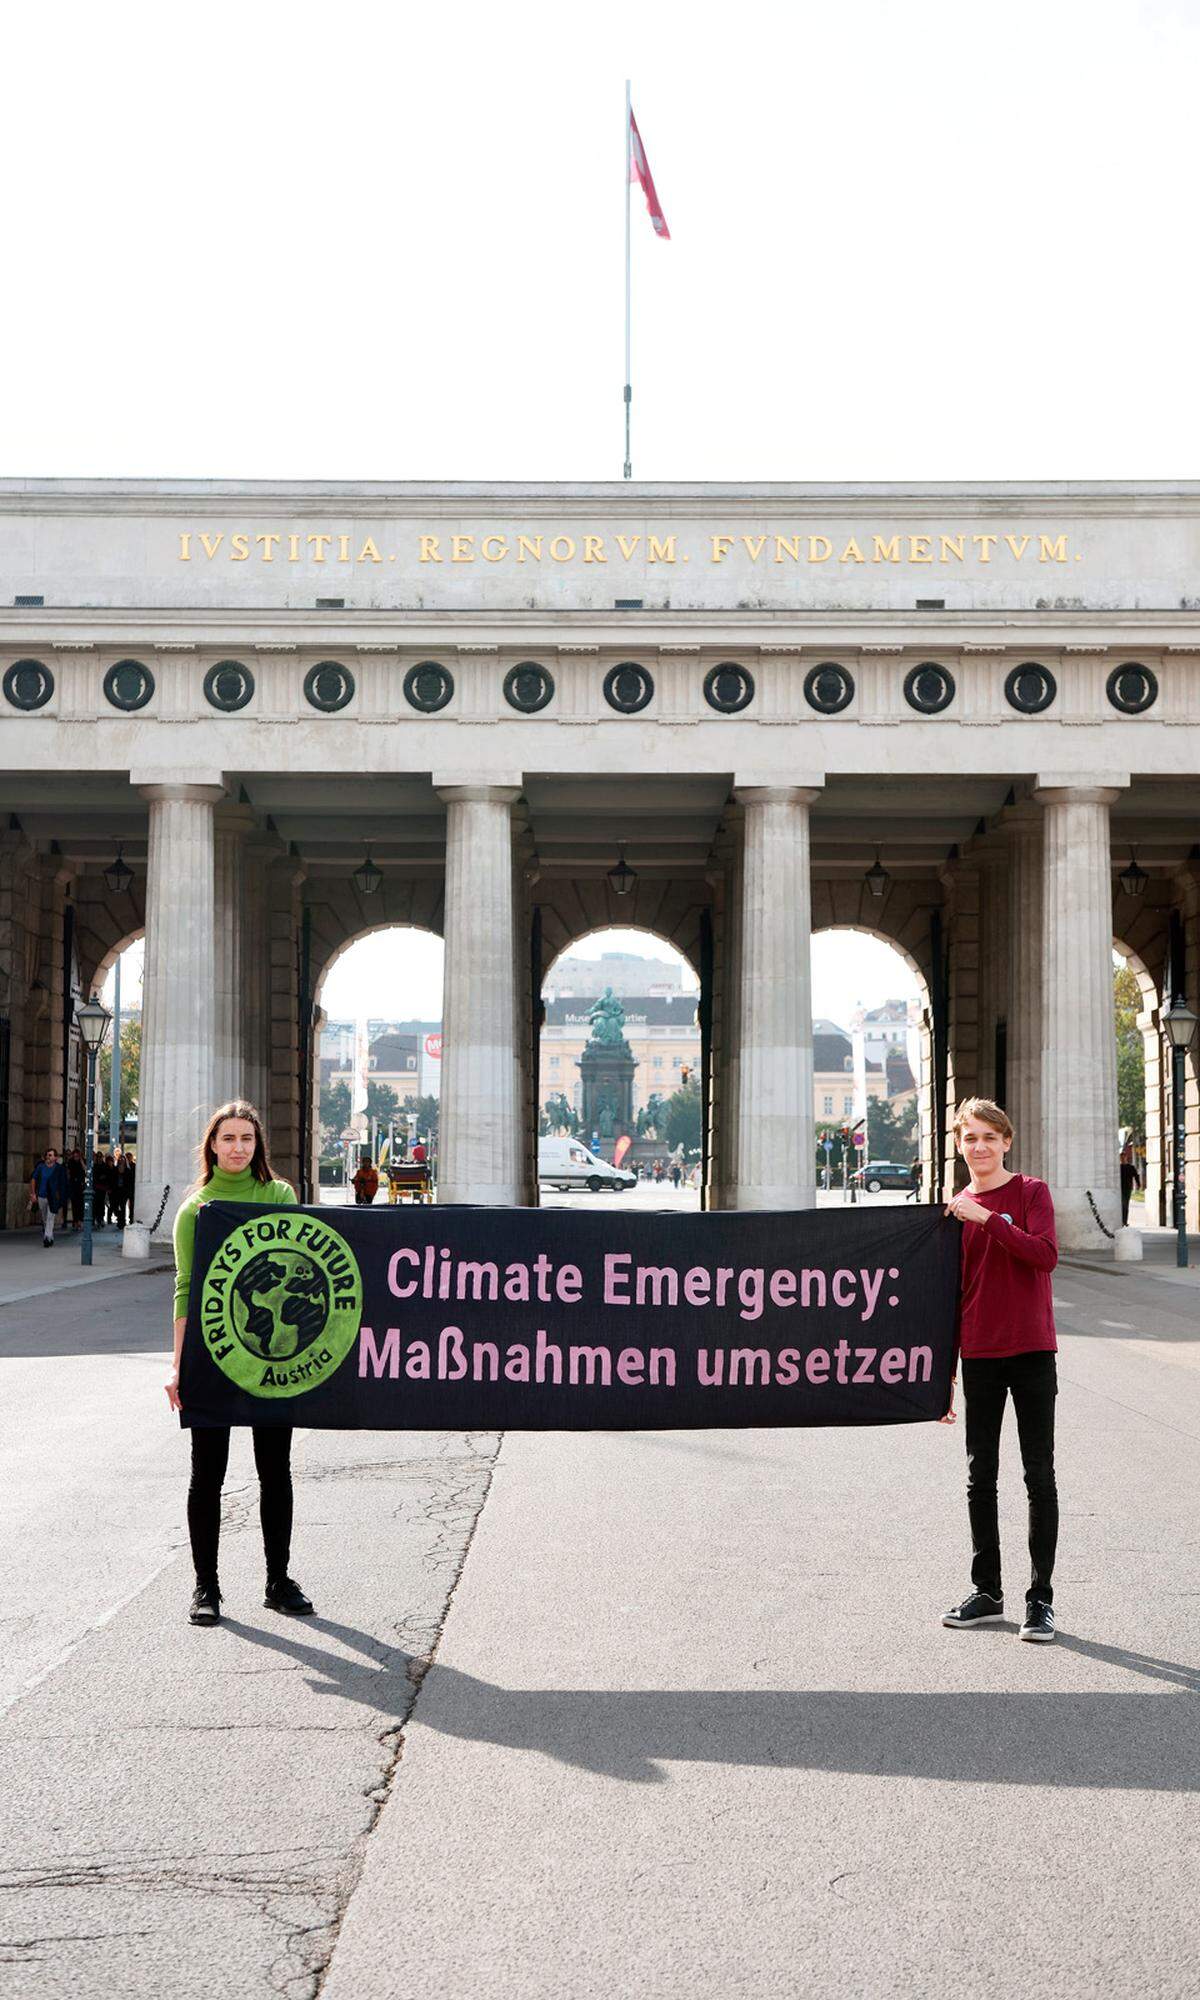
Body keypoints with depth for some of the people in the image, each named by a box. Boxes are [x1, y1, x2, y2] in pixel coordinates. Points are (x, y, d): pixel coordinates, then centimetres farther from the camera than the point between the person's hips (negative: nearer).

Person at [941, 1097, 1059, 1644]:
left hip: (1032, 1351, -4)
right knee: (980, 1475, 9)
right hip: (978, 1354, 4)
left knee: (1039, 1475, 0)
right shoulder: (956, 1210, 8)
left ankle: (1040, 1598, 8)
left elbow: (1046, 1255, -19)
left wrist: (987, 1218, -23)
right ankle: (986, 1592, 20)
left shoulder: (1031, 1193, -2)